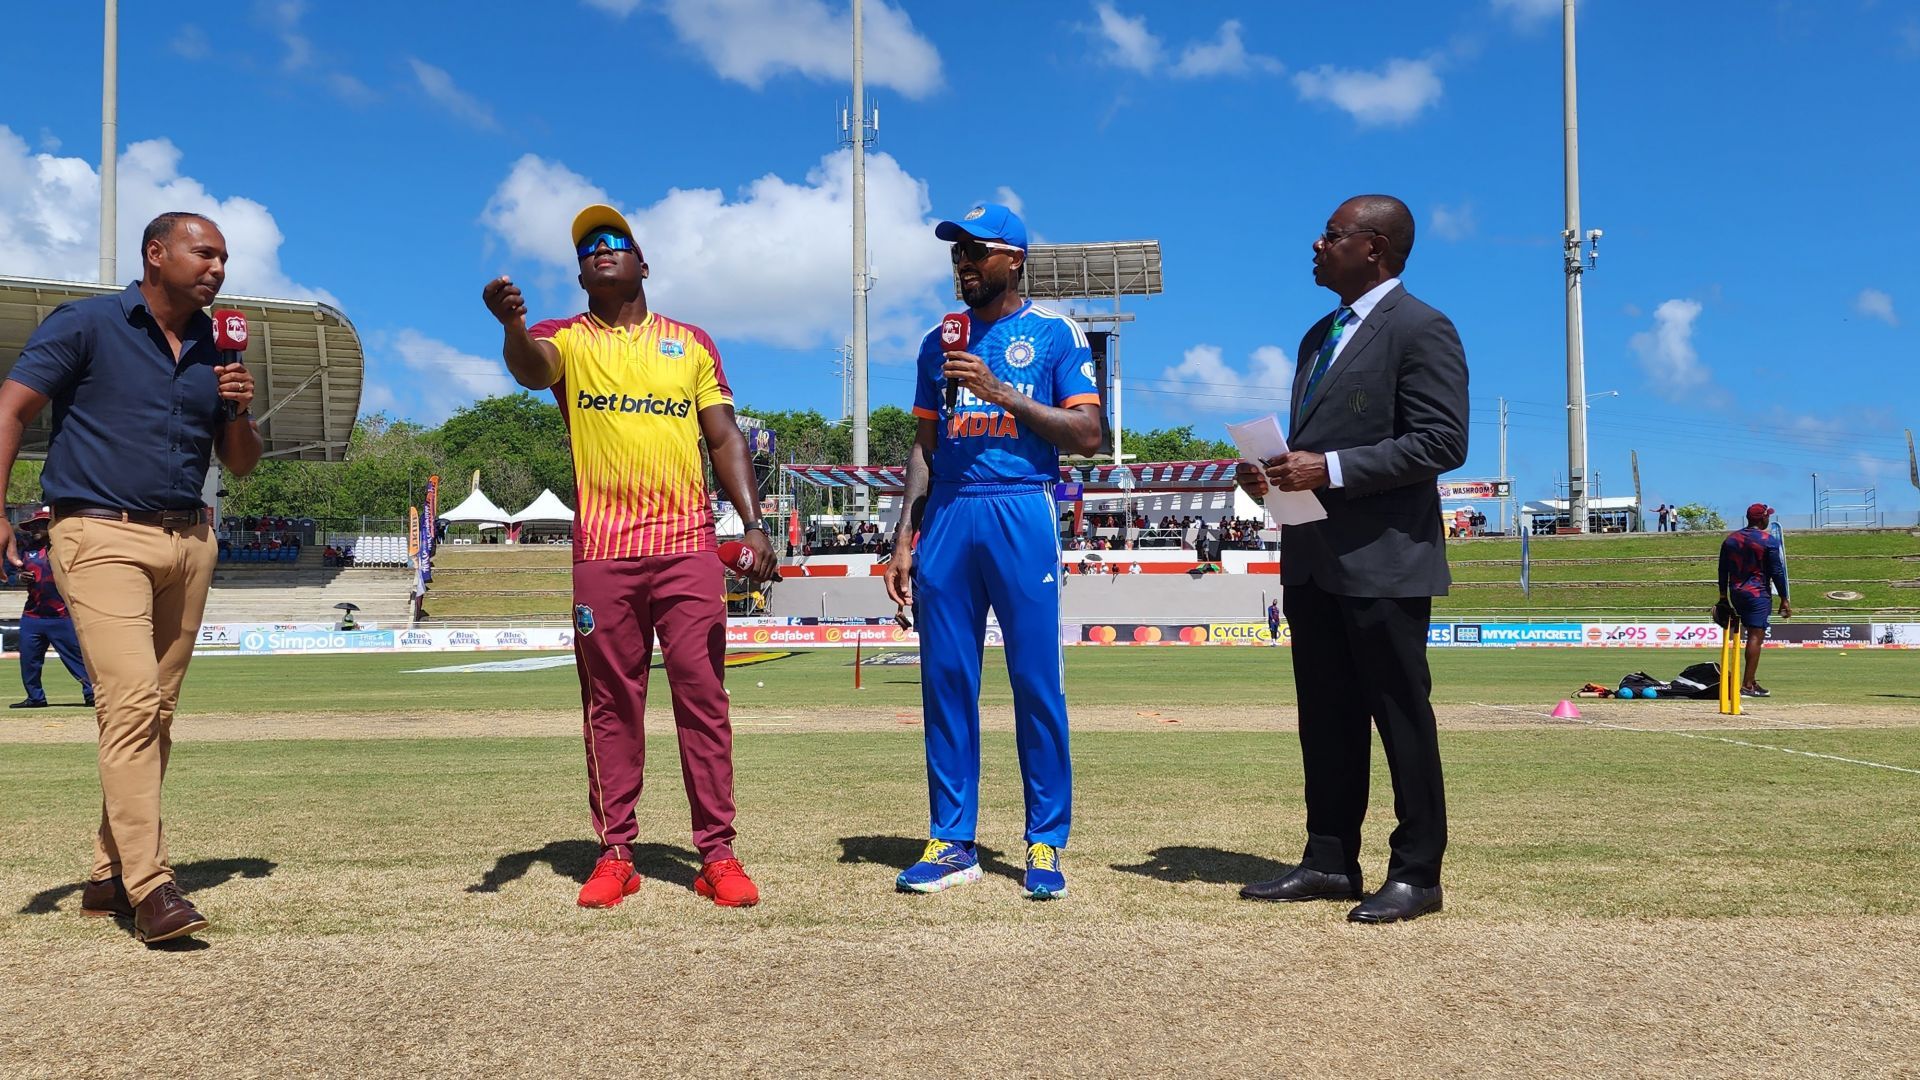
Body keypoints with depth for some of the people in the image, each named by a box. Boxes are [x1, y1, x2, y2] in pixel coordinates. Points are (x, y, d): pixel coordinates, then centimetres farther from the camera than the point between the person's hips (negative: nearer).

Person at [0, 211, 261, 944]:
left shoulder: (214, 353, 16)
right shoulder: (86, 324, 0)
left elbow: (242, 465, 20)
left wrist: (238, 413, -1)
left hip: (188, 541, 6)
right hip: (101, 536, -6)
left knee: (157, 712, 5)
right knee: (131, 699, -17)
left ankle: (110, 875, 16)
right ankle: (150, 887, -18)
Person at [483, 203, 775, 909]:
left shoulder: (690, 342, 15)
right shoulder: (567, 341, 9)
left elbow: (724, 437, 11)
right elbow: (531, 367, -16)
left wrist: (753, 523, -2)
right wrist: (512, 324, -40)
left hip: (687, 545, 1)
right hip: (602, 550, 0)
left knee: (702, 697, -1)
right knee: (610, 704, 4)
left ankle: (717, 855, 4)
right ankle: (615, 855, 12)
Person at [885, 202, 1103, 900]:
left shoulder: (1054, 333, 5)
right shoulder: (940, 341, 18)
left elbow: (1088, 434, -4)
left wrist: (1001, 392, -12)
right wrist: (904, 537, 9)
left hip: (1022, 514, -4)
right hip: (946, 518, 4)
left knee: (1037, 681, -4)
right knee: (945, 680, 4)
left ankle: (1045, 844, 7)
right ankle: (952, 844, 12)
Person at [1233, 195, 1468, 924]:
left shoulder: (1421, 330, -8)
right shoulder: (1320, 336, 19)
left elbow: (1443, 441, -16)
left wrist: (1331, 469, -21)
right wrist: (1276, 471, 4)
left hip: (1383, 559, -8)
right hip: (1313, 558, 9)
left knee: (1401, 718, 0)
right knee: (1326, 718, 12)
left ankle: (1416, 873, 10)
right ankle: (1329, 861, 21)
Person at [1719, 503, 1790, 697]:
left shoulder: (1730, 539, 9)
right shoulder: (1769, 540, -8)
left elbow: (1723, 570, 11)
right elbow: (1777, 571, -9)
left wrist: (1723, 596, 17)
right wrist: (1784, 599, -5)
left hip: (1736, 593, 6)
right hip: (1758, 594, -6)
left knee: (1753, 635, 17)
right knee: (1756, 636, -7)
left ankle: (1752, 681, 17)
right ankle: (1747, 686, -12)